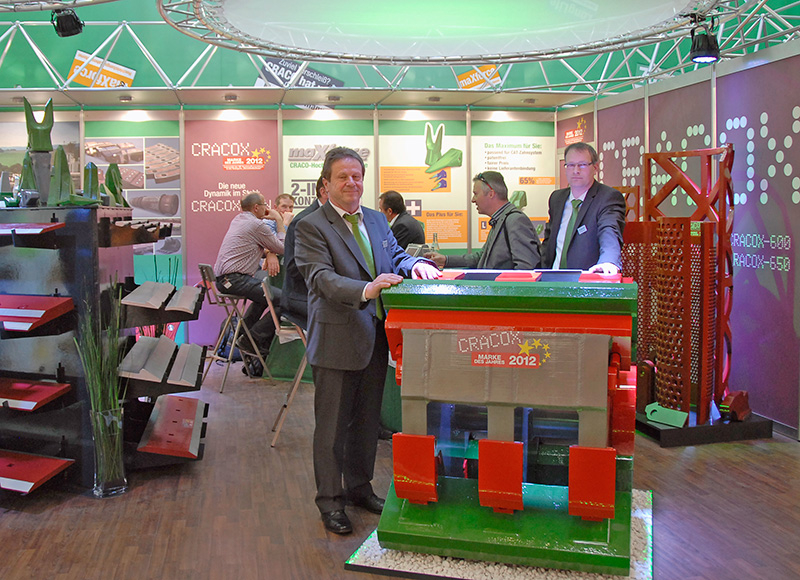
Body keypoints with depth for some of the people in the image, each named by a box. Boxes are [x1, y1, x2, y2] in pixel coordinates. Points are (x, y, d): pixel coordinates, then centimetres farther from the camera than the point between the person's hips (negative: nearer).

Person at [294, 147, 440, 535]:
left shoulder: (376, 220, 12)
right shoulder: (311, 227, -9)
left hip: (376, 337, 7)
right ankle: (330, 500, 20)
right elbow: (322, 277, -21)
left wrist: (414, 264, -10)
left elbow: (394, 256, 15)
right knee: (332, 424, 5)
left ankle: (359, 487, 36)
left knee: (367, 419, 19)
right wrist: (365, 290, -37)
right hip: (337, 340, -7)